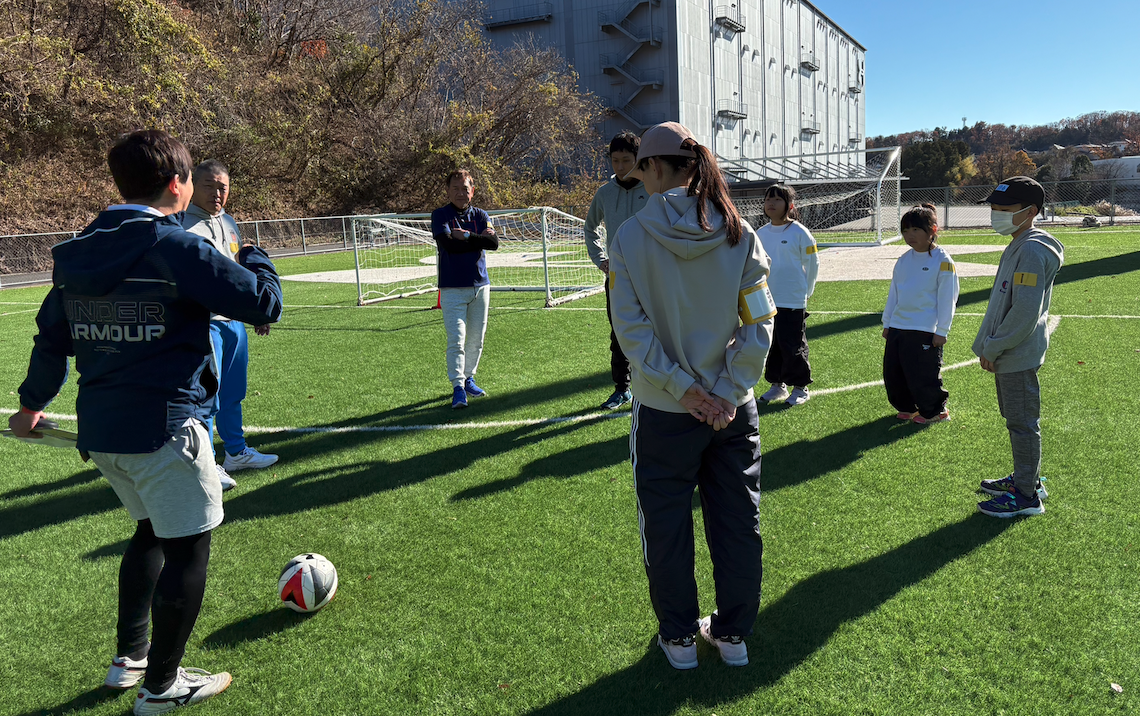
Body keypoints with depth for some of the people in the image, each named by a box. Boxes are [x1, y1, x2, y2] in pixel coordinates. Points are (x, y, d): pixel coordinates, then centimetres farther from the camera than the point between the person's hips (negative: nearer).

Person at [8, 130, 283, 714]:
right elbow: (264, 304, -14)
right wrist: (254, 259, 8)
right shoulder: (177, 249, -15)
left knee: (152, 532, 24)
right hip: (164, 429, -8)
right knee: (187, 547, 6)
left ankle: (128, 657, 34)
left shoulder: (78, 251, 9)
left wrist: (32, 403, 31)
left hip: (99, 431, 8)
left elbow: (52, 335, 17)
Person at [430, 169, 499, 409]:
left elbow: (494, 243, -6)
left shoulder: (481, 216, 10)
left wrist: (467, 236, -14)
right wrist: (479, 239, -10)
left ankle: (469, 379, 26)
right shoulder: (440, 215, 0)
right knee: (456, 340, -9)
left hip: (480, 286, 4)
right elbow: (449, 244, -17)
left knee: (476, 339, 10)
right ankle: (458, 387, -6)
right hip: (452, 288, -4)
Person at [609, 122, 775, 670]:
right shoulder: (739, 233, -3)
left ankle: (679, 637, 28)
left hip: (663, 412, -2)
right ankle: (733, 634, 30)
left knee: (666, 526, 14)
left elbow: (632, 330, -14)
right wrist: (727, 393, -7)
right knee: (737, 522, 16)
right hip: (733, 409, 3)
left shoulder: (630, 238, -10)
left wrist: (684, 388, -11)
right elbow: (760, 325, -7)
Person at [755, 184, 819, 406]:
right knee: (771, 345, 11)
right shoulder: (761, 233, 6)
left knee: (793, 346, 0)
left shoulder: (800, 233, -9)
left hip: (793, 301, -5)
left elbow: (812, 264, -1)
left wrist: (805, 292, 3)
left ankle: (800, 388, 14)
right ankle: (777, 385, 25)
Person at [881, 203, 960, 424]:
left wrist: (941, 331, -11)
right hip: (897, 327, 7)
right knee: (892, 373, 9)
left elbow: (947, 298, -9)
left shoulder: (943, 261, -8)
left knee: (922, 375, -3)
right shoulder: (903, 260, 12)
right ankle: (907, 408, 29)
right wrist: (886, 323, 17)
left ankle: (935, 411, 18)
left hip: (925, 330, -7)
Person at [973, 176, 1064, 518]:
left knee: (1022, 422, -2)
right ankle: (1026, 478, 34)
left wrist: (992, 349, -16)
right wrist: (991, 346, 14)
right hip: (1008, 352, 10)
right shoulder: (1018, 246, 13)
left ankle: (1026, 496, 8)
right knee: (1017, 419, 20)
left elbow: (1025, 314, -25)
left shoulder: (1032, 251, -20)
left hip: (1018, 355, -10)